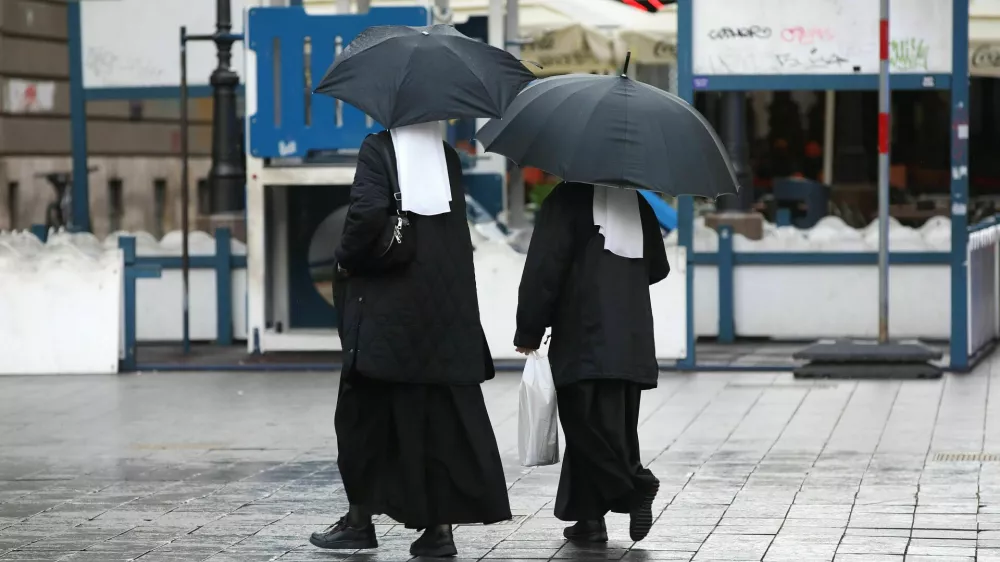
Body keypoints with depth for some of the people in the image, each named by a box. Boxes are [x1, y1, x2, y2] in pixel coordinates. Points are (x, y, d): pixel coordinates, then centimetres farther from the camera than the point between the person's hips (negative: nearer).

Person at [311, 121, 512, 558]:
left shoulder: (377, 148, -6)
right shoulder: (447, 157, 8)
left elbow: (369, 211, -20)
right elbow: (459, 233, 8)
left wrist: (347, 258, -5)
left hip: (386, 306, -4)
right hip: (446, 310, 4)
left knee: (367, 410, 6)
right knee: (443, 411, 6)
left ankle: (360, 515, 10)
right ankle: (441, 524, 4)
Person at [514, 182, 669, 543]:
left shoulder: (566, 200, -7)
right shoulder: (637, 202, 11)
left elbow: (543, 269, -11)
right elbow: (658, 268, 20)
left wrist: (528, 333, -4)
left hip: (584, 342, -6)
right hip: (633, 343, 6)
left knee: (590, 423, -5)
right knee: (618, 427, 8)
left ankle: (636, 486, -19)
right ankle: (590, 516, 7)